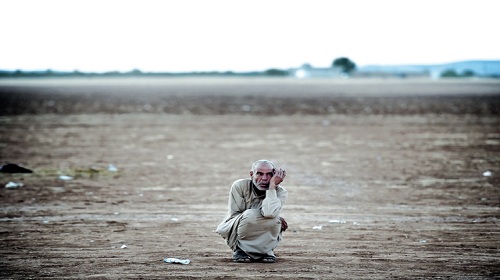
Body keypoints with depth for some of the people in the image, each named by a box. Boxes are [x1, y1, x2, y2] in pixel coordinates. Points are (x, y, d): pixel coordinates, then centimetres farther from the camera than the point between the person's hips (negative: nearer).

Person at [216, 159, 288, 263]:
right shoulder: (240, 186, -13)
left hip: (264, 237, 1)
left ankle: (265, 251, -3)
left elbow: (269, 213, -35)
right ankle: (240, 249, -8)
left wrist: (272, 185, -31)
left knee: (273, 220, -33)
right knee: (250, 215, -34)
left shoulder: (280, 192, -14)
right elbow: (234, 215, -14)